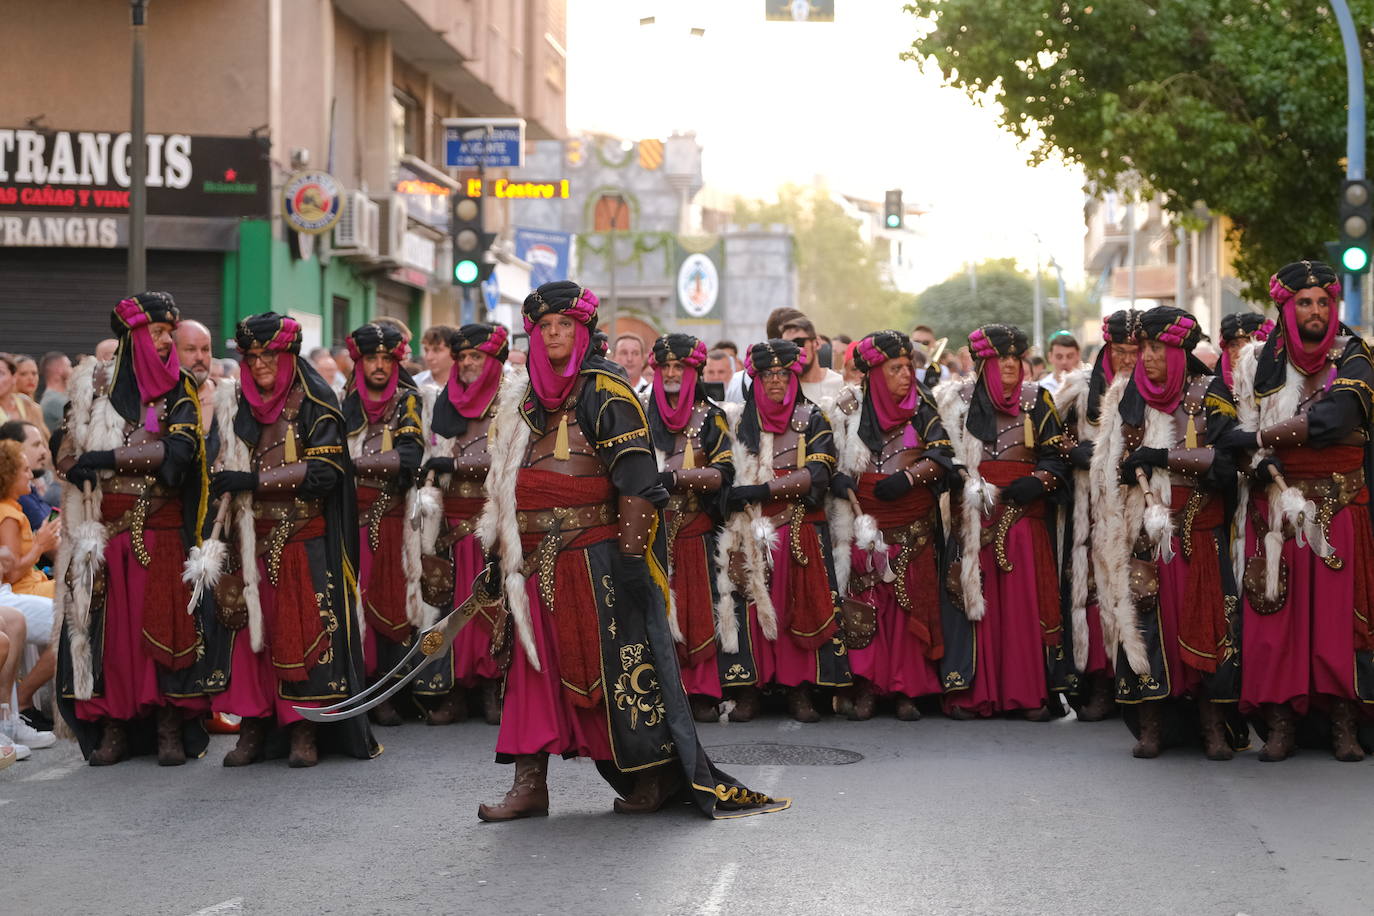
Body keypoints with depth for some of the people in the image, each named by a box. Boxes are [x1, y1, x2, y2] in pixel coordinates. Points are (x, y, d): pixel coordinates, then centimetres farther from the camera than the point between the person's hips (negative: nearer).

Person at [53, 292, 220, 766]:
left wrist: (106, 457, -13)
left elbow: (177, 450, -9)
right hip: (108, 523, 1)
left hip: (162, 527, -1)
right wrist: (142, 456, -9)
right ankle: (113, 728, 4)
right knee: (109, 621, -1)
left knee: (165, 618, -4)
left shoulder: (179, 388, 5)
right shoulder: (95, 381, 7)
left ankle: (170, 728, 1)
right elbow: (73, 453, 4)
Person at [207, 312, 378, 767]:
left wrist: (253, 480, -16)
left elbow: (322, 472, -12)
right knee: (249, 628, -3)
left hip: (303, 539, -4)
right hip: (250, 538, 4)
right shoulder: (235, 403, 13)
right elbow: (223, 464, 22)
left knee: (303, 630, -6)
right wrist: (219, 483, 0)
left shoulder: (313, 402, -2)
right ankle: (253, 729, 2)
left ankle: (304, 732, -2)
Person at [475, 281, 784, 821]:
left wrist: (631, 552, -19)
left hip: (597, 553, -7)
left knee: (618, 661, -4)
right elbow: (508, 482, 23)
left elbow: (636, 477, -13)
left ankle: (655, 777, 6)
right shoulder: (527, 401, 17)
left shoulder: (605, 392, -5)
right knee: (536, 664, 4)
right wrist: (503, 550, 18)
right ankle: (530, 784, 5)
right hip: (541, 561, 7)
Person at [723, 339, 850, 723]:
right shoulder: (744, 421, 13)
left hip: (802, 531, -1)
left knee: (801, 606, -4)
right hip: (755, 529, 1)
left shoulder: (812, 420, 5)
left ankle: (800, 691, 0)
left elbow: (817, 475, -7)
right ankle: (748, 691, -5)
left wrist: (761, 490, -16)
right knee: (753, 605, -7)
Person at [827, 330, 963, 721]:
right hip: (864, 516, 0)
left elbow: (941, 455, -1)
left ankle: (906, 690, 1)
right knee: (865, 599, -6)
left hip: (912, 521, 0)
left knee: (911, 600, -3)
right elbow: (830, 455, 8)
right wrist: (838, 478, -12)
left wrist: (909, 476, -16)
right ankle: (866, 688, -2)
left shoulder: (921, 406, 5)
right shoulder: (851, 405, 5)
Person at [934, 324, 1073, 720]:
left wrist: (1038, 482, -14)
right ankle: (974, 691, 0)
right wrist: (972, 489, -5)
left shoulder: (1036, 400, 8)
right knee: (976, 599, -4)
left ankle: (1030, 691, -1)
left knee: (1026, 600, -5)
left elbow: (1057, 455, 5)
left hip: (1024, 514, 0)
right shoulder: (960, 401, 8)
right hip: (974, 515, 0)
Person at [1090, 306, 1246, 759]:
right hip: (1144, 531, 2)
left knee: (1204, 618, -6)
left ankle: (1213, 727, 0)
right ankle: (1150, 726, -1)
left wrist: (1160, 456, -13)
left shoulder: (1209, 395, 2)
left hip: (1199, 531, -2)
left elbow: (1223, 456, -9)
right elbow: (1110, 465, 14)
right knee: (1146, 617, -5)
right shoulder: (1127, 398, 11)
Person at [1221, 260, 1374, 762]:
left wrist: (1259, 438, -13)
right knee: (1276, 611, -5)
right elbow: (1246, 432, 1)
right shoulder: (1259, 361, 7)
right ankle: (1280, 723, -3)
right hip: (1275, 498, 1)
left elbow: (1332, 419, -16)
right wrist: (1279, 490, -13)